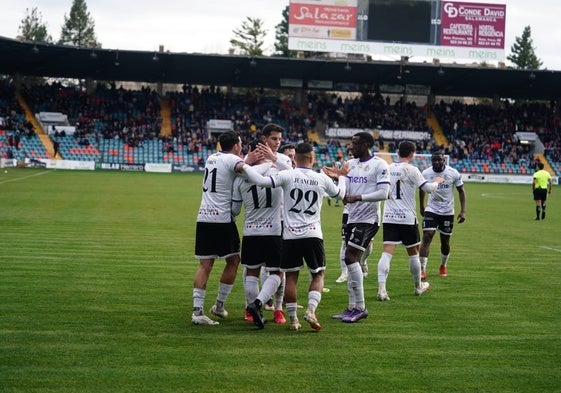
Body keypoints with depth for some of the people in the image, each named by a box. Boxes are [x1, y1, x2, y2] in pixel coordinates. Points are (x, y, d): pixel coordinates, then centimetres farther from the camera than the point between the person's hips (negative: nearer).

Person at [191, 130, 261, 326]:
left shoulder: (211, 158, 17)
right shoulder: (232, 159, -6)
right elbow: (242, 168, -28)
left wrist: (246, 161, 17)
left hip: (203, 217, 7)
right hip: (222, 218, -7)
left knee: (205, 265, 5)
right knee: (233, 261, 10)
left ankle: (197, 310, -3)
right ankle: (219, 305, 15)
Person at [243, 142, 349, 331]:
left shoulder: (287, 176, -4)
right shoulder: (322, 178, 4)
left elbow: (261, 181, -15)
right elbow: (340, 194, 23)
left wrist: (245, 166, 1)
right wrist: (341, 176, 42)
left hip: (290, 235, 0)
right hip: (313, 234, 1)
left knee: (291, 276, 9)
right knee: (318, 275, 13)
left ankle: (293, 319, 12)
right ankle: (311, 310, -8)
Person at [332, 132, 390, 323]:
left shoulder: (379, 165, -9)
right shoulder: (350, 164, 13)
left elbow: (383, 193, -17)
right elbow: (344, 192, 12)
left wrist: (357, 197, -23)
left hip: (368, 219, -8)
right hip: (352, 218, 8)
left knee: (350, 258, -14)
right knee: (353, 261, 8)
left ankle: (360, 307, -8)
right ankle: (353, 307, 15)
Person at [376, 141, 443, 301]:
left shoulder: (388, 168, 8)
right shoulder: (411, 169, -8)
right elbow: (428, 188, -8)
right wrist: (437, 182, 13)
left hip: (388, 217, 3)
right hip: (407, 217, -3)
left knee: (387, 252, -6)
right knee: (413, 253, 13)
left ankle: (381, 288, -21)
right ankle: (418, 287, 29)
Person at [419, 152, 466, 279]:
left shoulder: (453, 173, -11)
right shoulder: (426, 173, -8)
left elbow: (461, 191, -1)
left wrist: (463, 211, -8)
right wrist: (421, 207, 21)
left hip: (448, 212, 0)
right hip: (431, 210, 0)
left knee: (445, 242, 10)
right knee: (427, 237, -17)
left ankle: (443, 266, 37)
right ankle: (422, 270, -18)